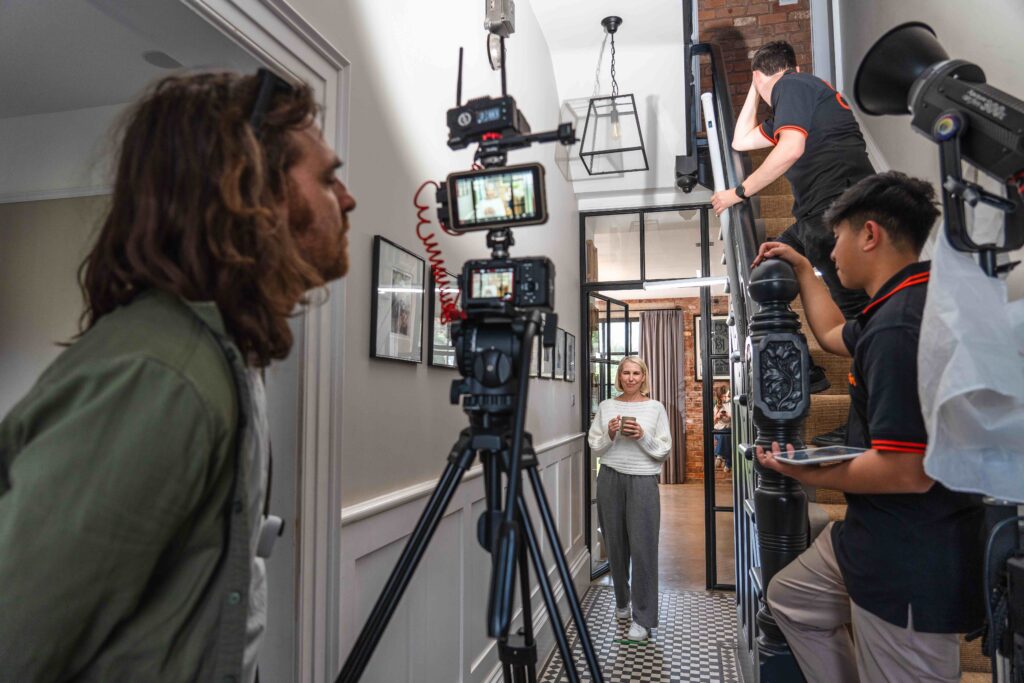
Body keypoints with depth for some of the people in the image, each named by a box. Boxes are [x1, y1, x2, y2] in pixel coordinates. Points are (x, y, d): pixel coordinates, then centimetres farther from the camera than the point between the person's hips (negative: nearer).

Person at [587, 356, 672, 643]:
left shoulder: (655, 408, 0)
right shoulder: (606, 406, 6)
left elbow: (664, 451, 0)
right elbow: (595, 448, 6)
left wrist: (642, 437, -15)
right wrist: (610, 435, -12)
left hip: (643, 481, -2)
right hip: (610, 479, 3)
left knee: (643, 548, -3)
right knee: (615, 545, 12)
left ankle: (643, 618, 7)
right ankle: (622, 602, 33)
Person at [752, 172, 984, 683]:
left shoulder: (899, 326, -28)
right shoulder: (903, 307, 6)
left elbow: (908, 472, -30)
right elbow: (832, 335, 27)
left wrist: (804, 474, -15)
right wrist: (801, 268, 30)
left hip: (909, 564, -10)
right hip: (874, 535, 11)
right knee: (789, 597, 25)